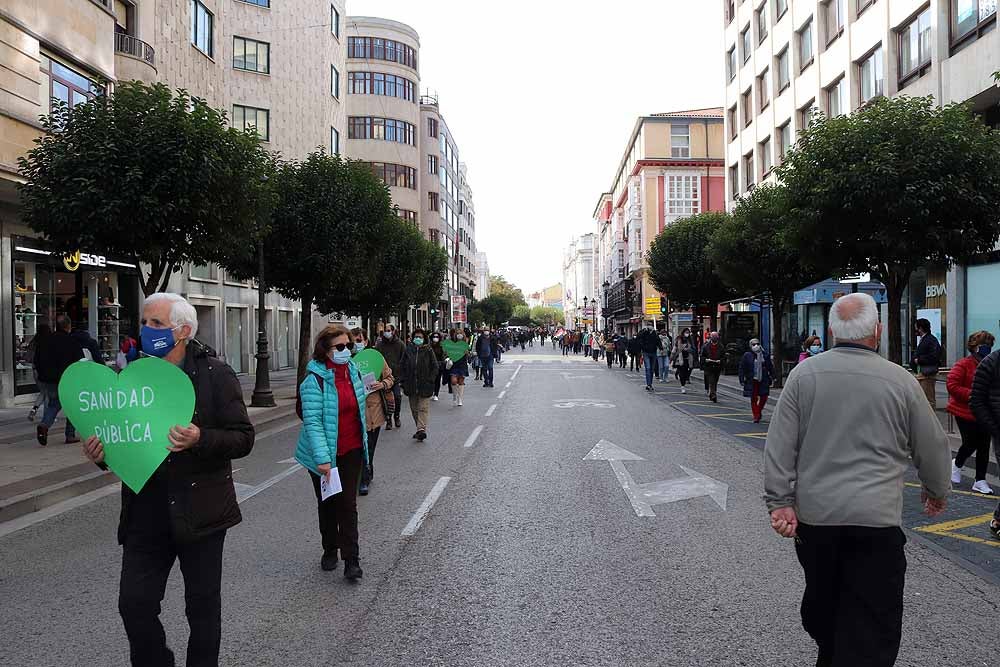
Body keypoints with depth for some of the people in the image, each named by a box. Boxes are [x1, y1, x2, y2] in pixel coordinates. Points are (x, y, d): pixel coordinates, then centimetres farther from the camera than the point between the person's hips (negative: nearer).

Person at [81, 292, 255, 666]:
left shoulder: (215, 375, -7)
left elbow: (243, 438, -10)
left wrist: (200, 439, -27)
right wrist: (101, 452, -6)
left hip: (200, 512, -3)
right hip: (145, 514, 4)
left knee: (203, 607, 9)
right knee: (134, 604, 4)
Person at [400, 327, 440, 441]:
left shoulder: (428, 351, 0)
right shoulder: (408, 351, 6)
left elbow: (435, 367, 2)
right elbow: (402, 366, 11)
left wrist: (430, 380, -7)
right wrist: (403, 381, 2)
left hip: (425, 386, -4)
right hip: (411, 386, 4)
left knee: (423, 408, -8)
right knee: (414, 409, 10)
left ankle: (422, 429, -14)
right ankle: (420, 429, 20)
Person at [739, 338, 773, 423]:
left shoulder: (765, 355, 5)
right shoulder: (747, 355, -2)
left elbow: (770, 367, 12)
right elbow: (742, 368, 0)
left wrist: (773, 377, 7)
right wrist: (742, 379, -5)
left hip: (763, 380, 2)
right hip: (752, 380, -2)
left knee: (764, 397, 3)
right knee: (754, 398, 0)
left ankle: (759, 411, 29)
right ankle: (756, 416, 8)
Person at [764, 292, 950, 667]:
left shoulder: (804, 374, -2)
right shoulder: (900, 381, -4)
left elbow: (780, 445, -5)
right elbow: (932, 446, 8)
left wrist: (780, 501, 0)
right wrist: (937, 492, 25)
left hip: (813, 514, 3)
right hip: (876, 518, -3)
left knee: (821, 597, 22)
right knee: (872, 622, 5)